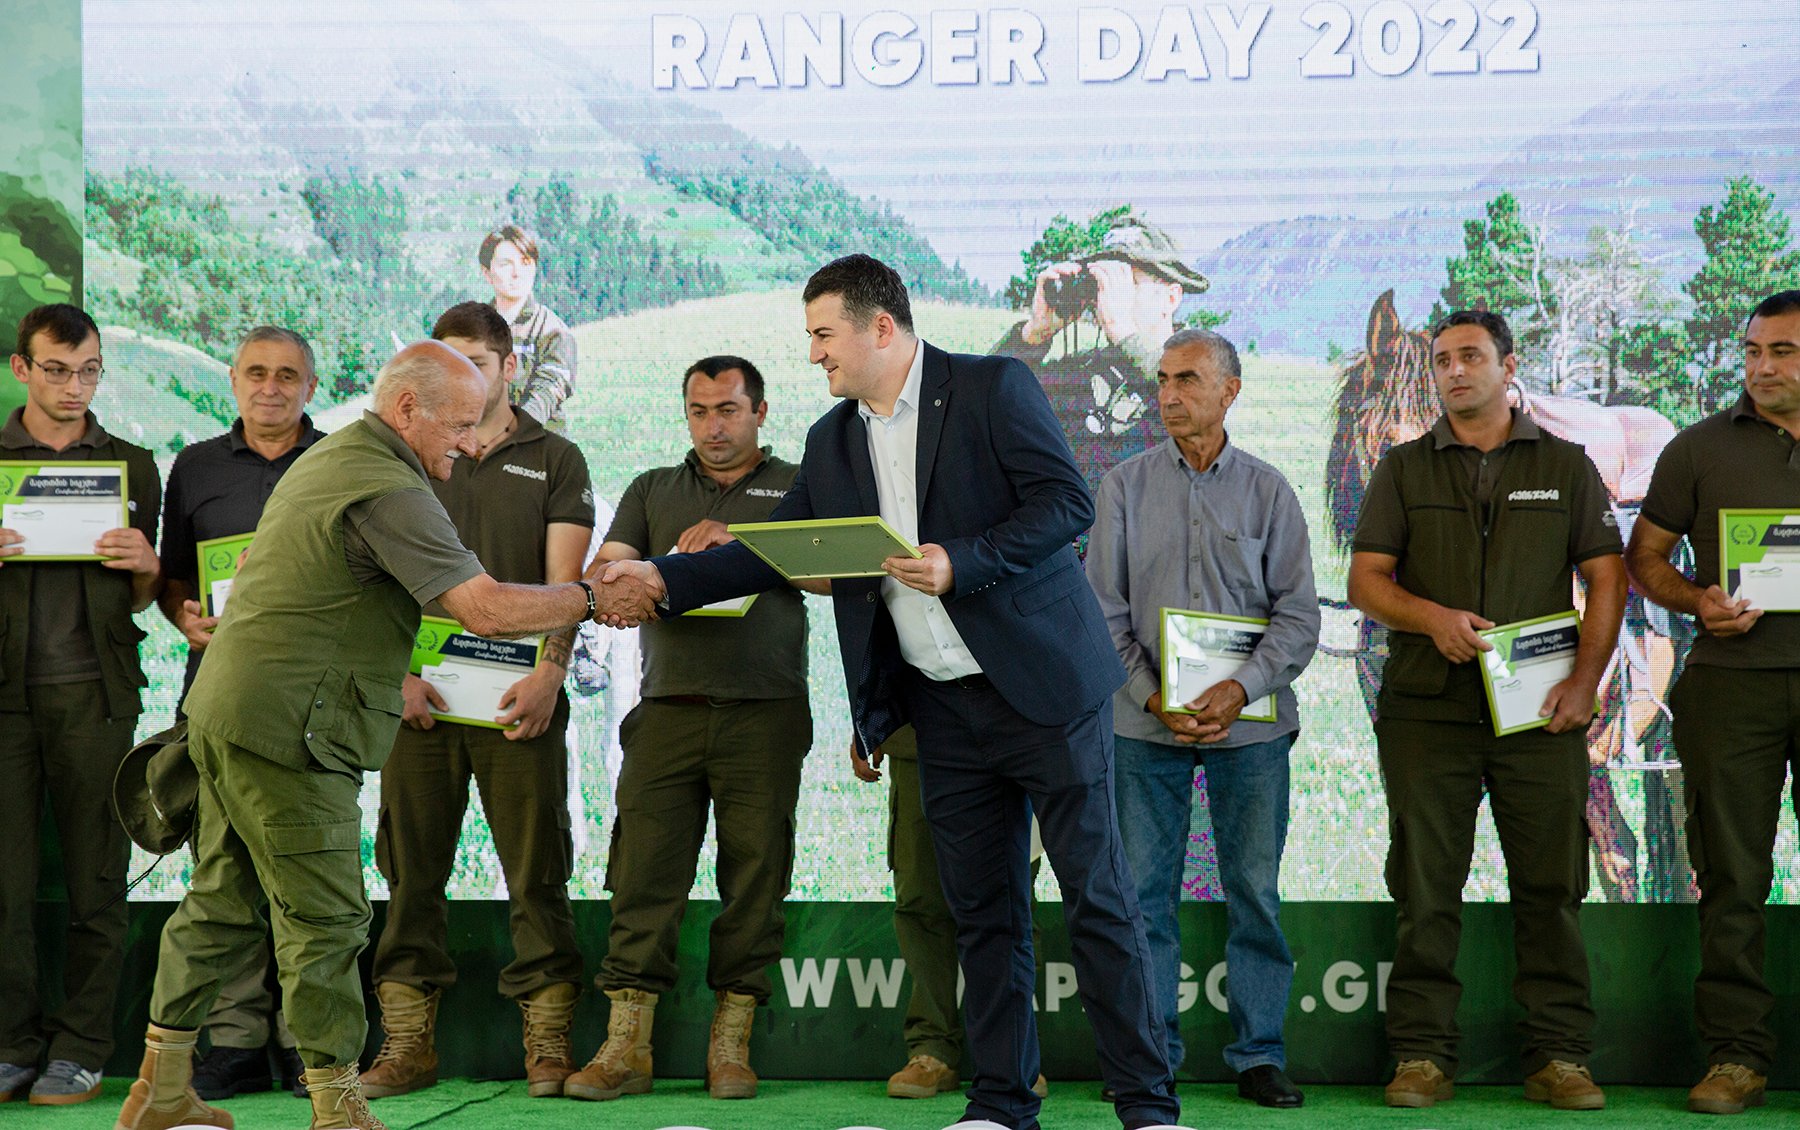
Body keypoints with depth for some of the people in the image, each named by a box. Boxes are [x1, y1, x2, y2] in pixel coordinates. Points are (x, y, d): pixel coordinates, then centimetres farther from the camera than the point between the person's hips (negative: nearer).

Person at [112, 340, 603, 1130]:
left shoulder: (327, 457, 16)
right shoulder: (388, 492, -17)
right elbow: (486, 609, -22)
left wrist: (398, 680, 24)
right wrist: (589, 598, -11)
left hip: (228, 709, 10)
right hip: (284, 725, -10)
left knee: (223, 901, 15)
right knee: (325, 917, -6)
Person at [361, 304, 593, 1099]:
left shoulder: (554, 461, 9)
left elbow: (563, 580, 0)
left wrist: (549, 670, -15)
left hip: (518, 699, -2)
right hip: (420, 695, 2)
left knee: (536, 870, -2)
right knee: (411, 869, 2)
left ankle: (547, 1041, 2)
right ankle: (408, 1043, 7)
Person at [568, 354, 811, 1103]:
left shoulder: (797, 487, 15)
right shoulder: (652, 492, 21)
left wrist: (741, 543, -10)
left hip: (766, 710, -1)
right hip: (669, 705, 1)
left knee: (755, 873, -3)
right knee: (644, 871, -5)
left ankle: (731, 1044, 2)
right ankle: (626, 1046, -3)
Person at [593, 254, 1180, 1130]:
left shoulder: (993, 388, -6)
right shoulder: (833, 442, 13)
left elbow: (1067, 501, -12)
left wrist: (962, 562, -22)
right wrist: (662, 580, 9)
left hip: (1041, 685, -6)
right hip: (946, 709, 6)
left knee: (1097, 896, -4)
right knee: (982, 911, 8)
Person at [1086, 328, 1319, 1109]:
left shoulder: (1267, 491, 5)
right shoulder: (1125, 487, 6)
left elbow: (1298, 614, 1)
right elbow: (1104, 609, 3)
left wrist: (1241, 688, -14)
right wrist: (1153, 696, -9)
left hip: (1249, 722, 0)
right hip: (1146, 722, 1)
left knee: (1256, 890, 3)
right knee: (1144, 891, 2)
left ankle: (1259, 1053, 11)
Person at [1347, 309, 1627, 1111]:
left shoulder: (1566, 466, 11)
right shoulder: (1403, 469, 12)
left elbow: (1607, 577, 7)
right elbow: (1366, 579, 6)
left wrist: (1585, 679, -6)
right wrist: (1433, 618, -14)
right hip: (1427, 708, 0)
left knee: (1550, 886, 0)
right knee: (1425, 887, 0)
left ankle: (1559, 1057, 5)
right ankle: (1423, 1055, 5)